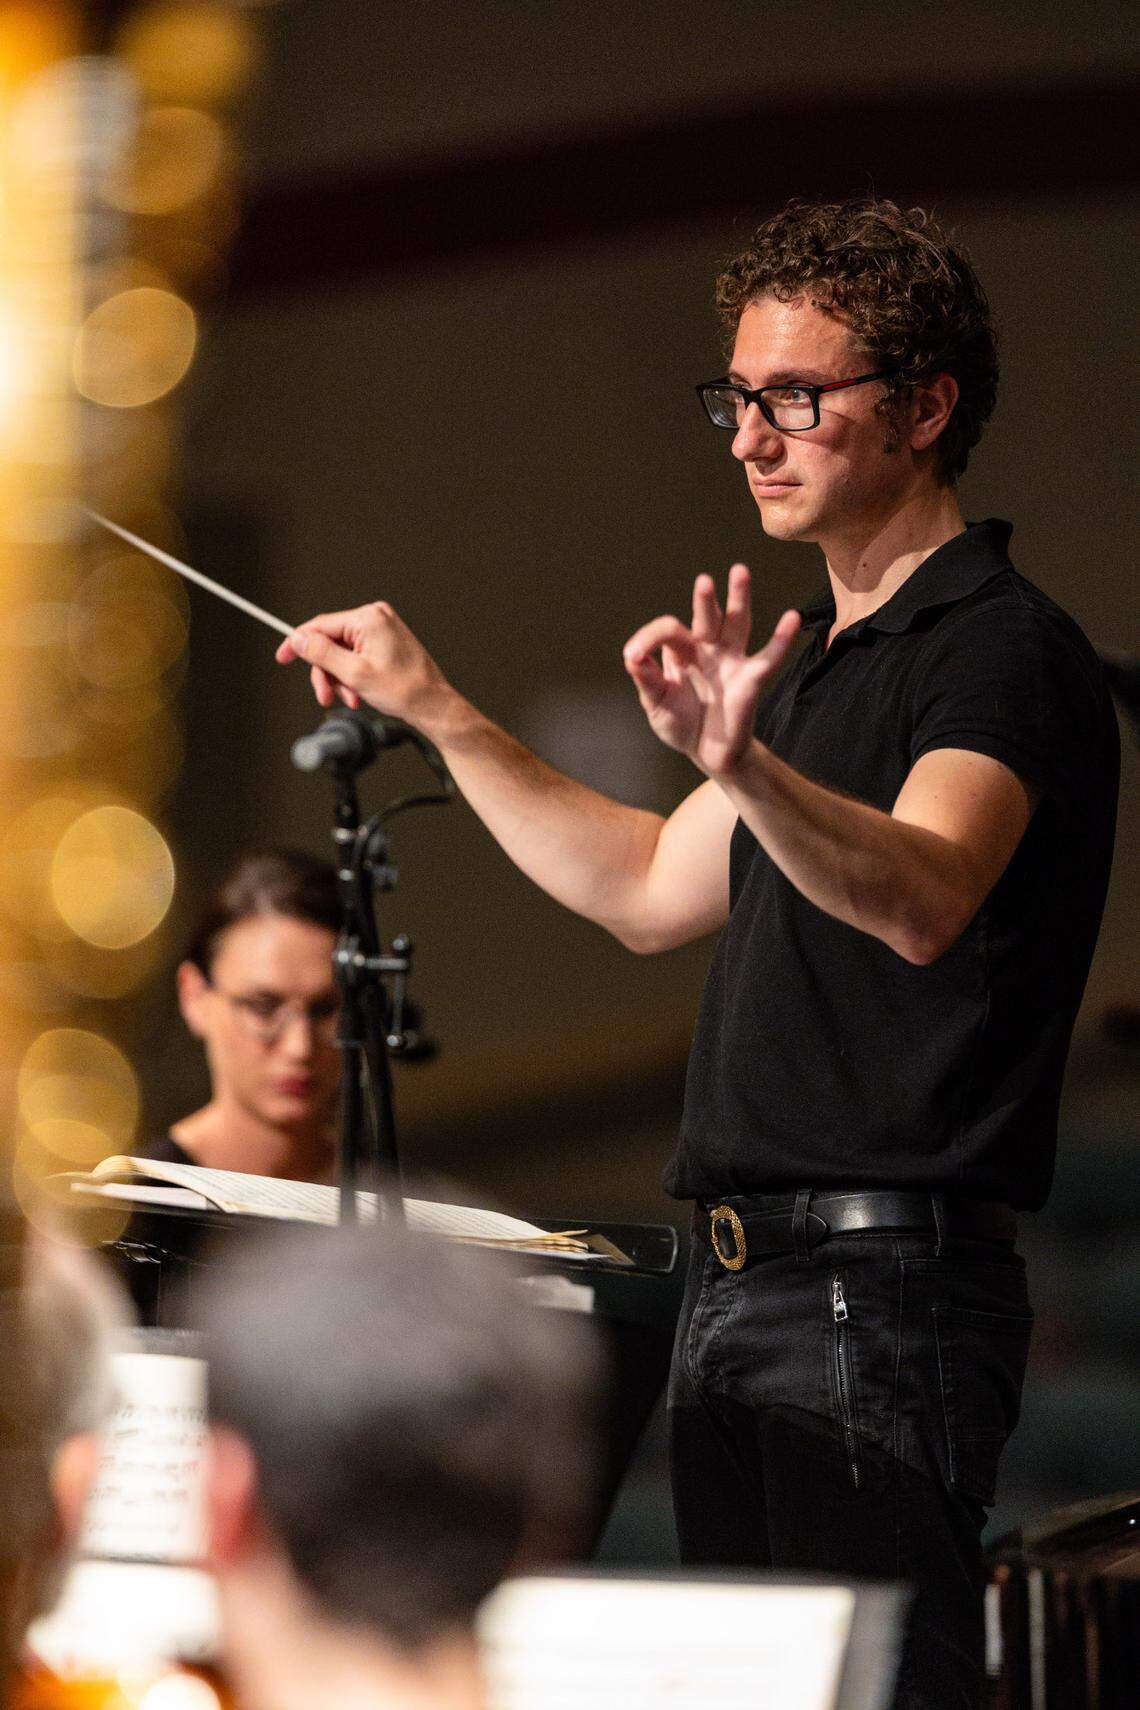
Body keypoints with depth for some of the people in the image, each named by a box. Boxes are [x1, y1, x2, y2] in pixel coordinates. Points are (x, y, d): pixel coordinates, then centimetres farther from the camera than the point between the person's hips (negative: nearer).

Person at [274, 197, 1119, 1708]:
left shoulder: (1005, 649, -11)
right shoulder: (828, 657, 20)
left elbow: (921, 898, -31)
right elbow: (651, 889, 30)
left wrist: (743, 764, -48)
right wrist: (435, 710, 29)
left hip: (880, 1292, -10)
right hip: (743, 1289, 10)